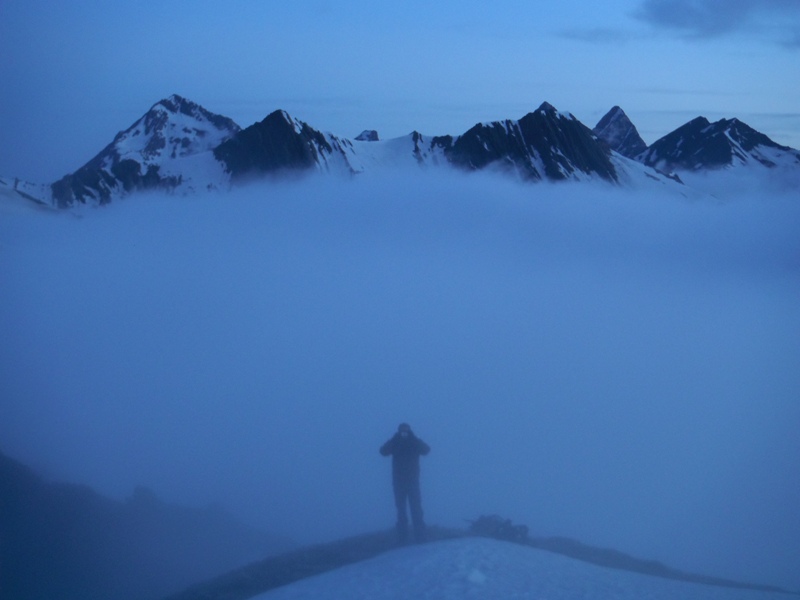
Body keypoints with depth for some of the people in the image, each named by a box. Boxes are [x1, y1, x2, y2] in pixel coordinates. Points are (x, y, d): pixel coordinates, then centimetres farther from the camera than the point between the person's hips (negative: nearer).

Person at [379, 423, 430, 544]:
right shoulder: (394, 444, 2)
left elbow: (426, 450, -17)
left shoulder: (415, 443, 2)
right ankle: (402, 538, 5)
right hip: (398, 482, 1)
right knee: (401, 510, 3)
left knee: (416, 510, -7)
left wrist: (413, 437, -24)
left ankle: (419, 537, -6)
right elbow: (383, 451, -15)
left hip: (413, 481, -1)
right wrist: (395, 438, -24)